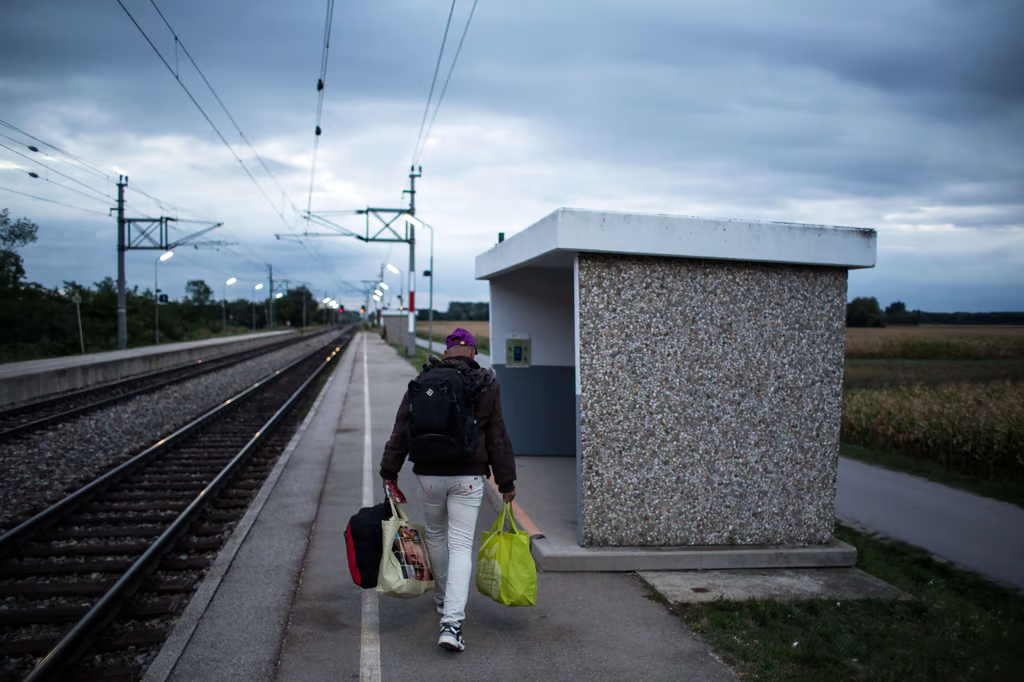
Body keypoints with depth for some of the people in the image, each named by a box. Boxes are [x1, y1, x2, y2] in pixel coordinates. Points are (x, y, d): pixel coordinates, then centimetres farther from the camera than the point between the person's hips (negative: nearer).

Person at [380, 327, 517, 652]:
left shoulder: (422, 382, 5)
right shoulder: (484, 384, -2)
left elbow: (400, 432, 4)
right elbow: (497, 437, -1)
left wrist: (389, 473, 9)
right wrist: (506, 481, 5)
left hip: (428, 475, 3)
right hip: (468, 477, -2)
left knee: (435, 535, 23)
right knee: (461, 545, -1)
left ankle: (443, 600, 40)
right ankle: (452, 622, -12)